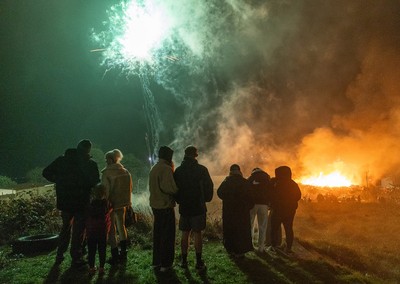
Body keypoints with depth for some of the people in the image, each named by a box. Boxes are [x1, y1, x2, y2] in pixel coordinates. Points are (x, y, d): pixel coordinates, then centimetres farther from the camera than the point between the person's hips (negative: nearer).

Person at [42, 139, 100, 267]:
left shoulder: (62, 160, 0)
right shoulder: (90, 164, -12)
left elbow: (46, 173, 2)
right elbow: (95, 183, -13)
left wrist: (59, 180, 13)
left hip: (65, 201, 4)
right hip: (82, 202, -4)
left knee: (65, 227, 22)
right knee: (78, 230, 7)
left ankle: (59, 255, 28)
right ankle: (76, 258, 13)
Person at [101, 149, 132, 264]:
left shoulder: (106, 173, -15)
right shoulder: (126, 172, 2)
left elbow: (105, 190, -15)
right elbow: (129, 188, 6)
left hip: (111, 204, -5)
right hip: (122, 204, 6)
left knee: (112, 230, 6)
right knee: (121, 226, 20)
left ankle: (115, 256, 10)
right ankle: (123, 253, 27)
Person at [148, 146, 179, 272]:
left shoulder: (153, 168, 10)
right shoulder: (166, 169, -16)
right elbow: (172, 188, -22)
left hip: (155, 205, 8)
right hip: (166, 205, -8)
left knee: (157, 233, 16)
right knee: (167, 235, 3)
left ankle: (156, 262, 24)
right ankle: (165, 264, 9)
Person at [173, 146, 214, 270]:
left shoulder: (178, 170, 1)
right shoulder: (202, 169, -9)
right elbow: (209, 186, -5)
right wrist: (206, 199, 11)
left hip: (184, 207, 3)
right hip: (198, 207, -3)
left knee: (185, 234, 10)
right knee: (197, 234, 2)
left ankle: (184, 260, 14)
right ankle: (199, 262, 5)